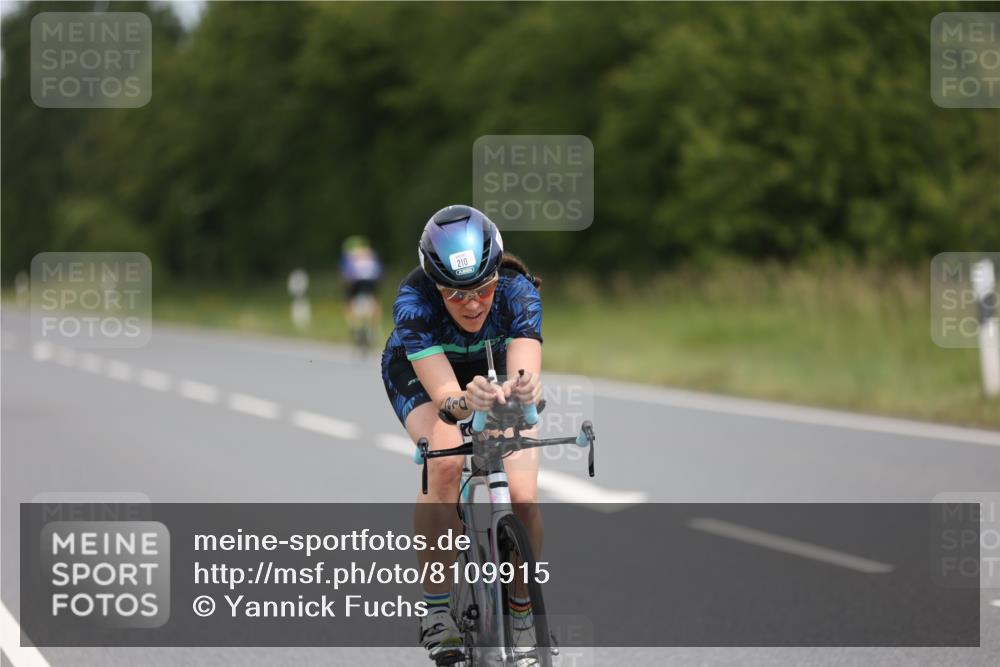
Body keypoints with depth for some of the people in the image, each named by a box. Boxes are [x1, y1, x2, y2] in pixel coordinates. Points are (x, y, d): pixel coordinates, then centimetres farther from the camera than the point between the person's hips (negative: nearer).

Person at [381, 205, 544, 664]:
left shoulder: (517, 292, -34)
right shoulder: (414, 301, -37)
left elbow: (526, 376, -48)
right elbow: (444, 395, -46)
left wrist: (524, 389, -71)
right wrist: (465, 402, -69)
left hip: (494, 372, 2)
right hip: (419, 374, -1)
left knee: (522, 497, -17)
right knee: (445, 462, -32)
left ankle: (523, 610, 8)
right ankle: (435, 609, -21)